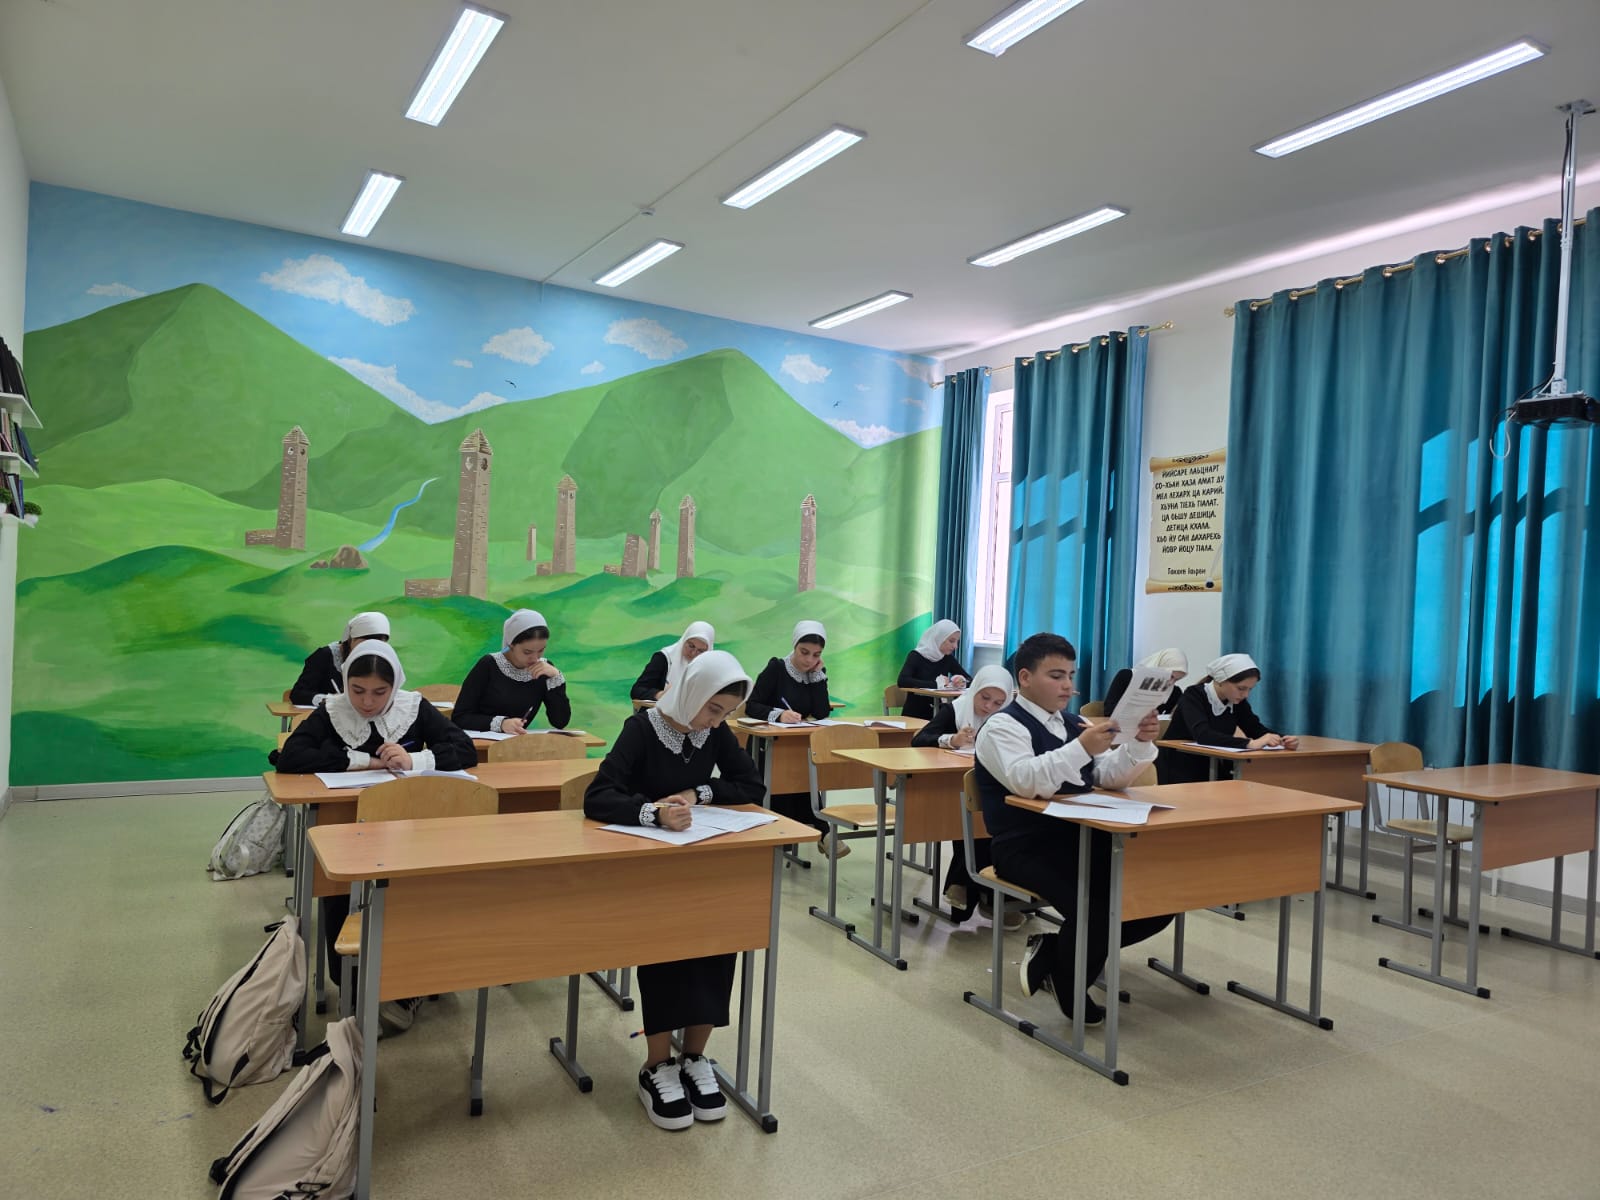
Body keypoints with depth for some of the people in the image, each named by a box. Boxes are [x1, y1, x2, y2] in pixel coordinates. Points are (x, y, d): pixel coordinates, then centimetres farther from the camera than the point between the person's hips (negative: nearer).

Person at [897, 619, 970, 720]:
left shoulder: (948, 658, 7)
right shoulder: (916, 656, -8)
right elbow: (902, 681, -24)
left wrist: (963, 682, -15)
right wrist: (935, 684, -25)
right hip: (914, 715, -4)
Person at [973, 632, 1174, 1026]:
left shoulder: (1071, 723, 16)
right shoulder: (1004, 726, -7)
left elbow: (1112, 778, 13)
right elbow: (1025, 780, -25)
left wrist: (1141, 744, -5)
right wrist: (1082, 749, -35)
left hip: (1083, 839, 8)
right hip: (1028, 849, -8)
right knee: (1096, 905, -30)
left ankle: (1053, 951, 8)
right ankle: (1068, 986, 3)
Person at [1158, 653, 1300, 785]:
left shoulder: (1237, 701, 0)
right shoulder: (1194, 696, -19)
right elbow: (1202, 735, -34)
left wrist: (1282, 739, -24)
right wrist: (1250, 744, -43)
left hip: (1211, 772, 6)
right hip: (1177, 772, -6)